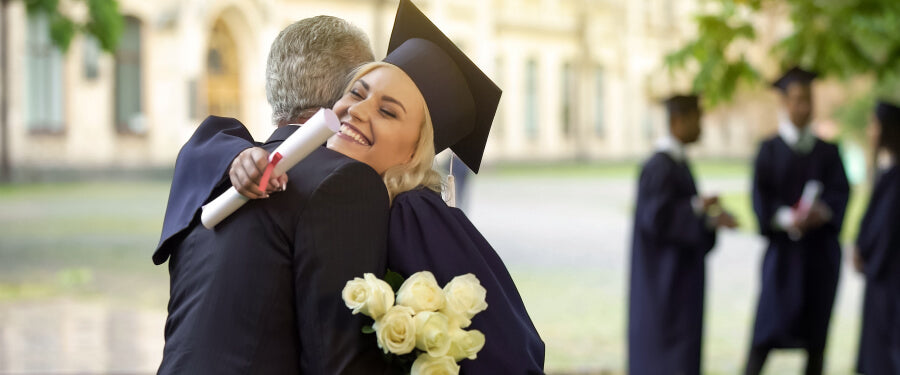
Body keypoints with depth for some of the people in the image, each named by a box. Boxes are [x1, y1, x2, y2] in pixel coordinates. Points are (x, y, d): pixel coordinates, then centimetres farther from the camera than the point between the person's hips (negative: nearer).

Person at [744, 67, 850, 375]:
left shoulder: (827, 152, 10)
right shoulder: (770, 150, 2)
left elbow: (841, 191, 0)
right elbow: (761, 199, -6)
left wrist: (823, 212, -21)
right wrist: (787, 219, -23)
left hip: (821, 251, 3)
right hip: (784, 248, -3)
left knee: (816, 336, 4)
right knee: (770, 329, -8)